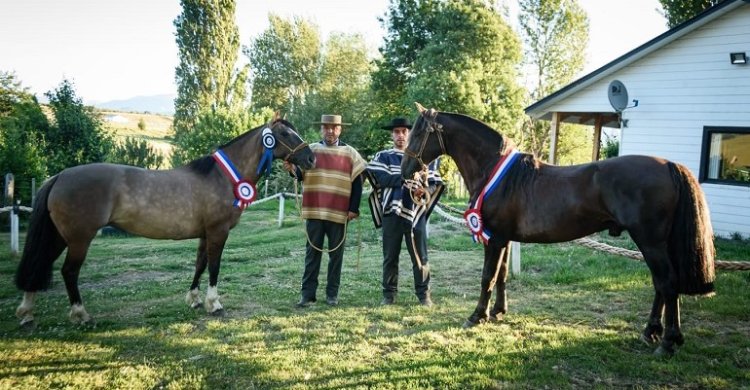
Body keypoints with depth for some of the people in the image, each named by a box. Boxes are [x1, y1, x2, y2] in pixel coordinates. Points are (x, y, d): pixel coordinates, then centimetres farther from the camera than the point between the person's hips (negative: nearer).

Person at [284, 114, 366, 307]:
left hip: (339, 212, 0)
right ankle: (308, 293, 11)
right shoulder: (311, 150, 7)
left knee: (336, 254, 7)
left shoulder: (350, 153, 4)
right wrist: (292, 169, -20)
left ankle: (332, 293, 17)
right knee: (312, 252, 6)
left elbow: (357, 183, 3)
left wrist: (354, 209, -4)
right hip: (314, 211, 1)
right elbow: (302, 175, 2)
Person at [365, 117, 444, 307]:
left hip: (415, 212, 0)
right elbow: (383, 178, -9)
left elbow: (433, 182, 1)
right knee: (390, 257, 7)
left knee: (419, 257, 3)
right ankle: (389, 294, 17)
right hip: (391, 212, 0)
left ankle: (424, 294, 14)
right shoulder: (383, 156, 9)